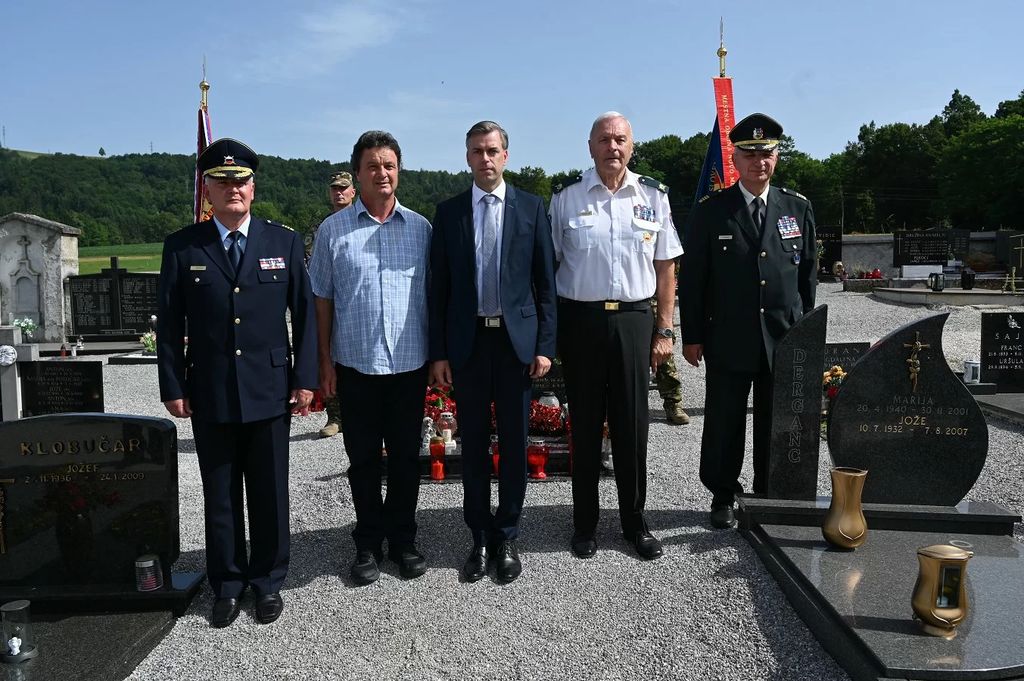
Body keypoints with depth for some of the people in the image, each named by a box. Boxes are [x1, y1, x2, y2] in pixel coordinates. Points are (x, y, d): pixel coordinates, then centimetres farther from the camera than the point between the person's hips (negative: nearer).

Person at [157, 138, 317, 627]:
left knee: (270, 494, 9)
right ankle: (227, 585, 27)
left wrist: (305, 378, -2)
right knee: (220, 496, 11)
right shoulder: (182, 247, 1)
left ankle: (267, 582, 26)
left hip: (270, 391, 0)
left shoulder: (284, 242, 2)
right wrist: (173, 388, 0)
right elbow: (169, 323, 3)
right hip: (210, 395, 0)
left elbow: (304, 312, 3)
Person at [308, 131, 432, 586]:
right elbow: (322, 298, 3)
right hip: (355, 364, -1)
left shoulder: (420, 227, 4)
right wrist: (324, 361, 0)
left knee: (406, 456, 10)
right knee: (363, 458, 10)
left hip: (410, 363, 1)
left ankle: (403, 540, 26)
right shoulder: (333, 230, 1)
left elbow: (432, 293, 7)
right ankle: (368, 543, 25)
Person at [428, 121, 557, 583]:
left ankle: (507, 537, 23)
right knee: (473, 444, 9)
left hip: (516, 339, -1)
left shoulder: (531, 207, 3)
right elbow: (439, 286, 4)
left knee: (514, 444, 8)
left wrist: (544, 346, -4)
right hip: (468, 341, 1)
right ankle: (480, 537, 24)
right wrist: (438, 352, -1)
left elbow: (545, 281, 2)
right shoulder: (448, 212, 5)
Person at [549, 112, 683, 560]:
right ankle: (585, 523, 24)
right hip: (580, 319, -1)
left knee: (632, 423, 7)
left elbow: (665, 267, 8)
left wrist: (664, 330, 4)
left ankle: (634, 521, 24)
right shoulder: (565, 198, 1)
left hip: (634, 320, 1)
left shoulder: (653, 196, 6)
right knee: (585, 424, 9)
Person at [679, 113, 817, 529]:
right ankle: (723, 497, 23)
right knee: (724, 423, 7)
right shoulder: (711, 211, -1)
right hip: (728, 338, -2)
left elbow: (808, 275, 11)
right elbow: (692, 277, -1)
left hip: (785, 339, 2)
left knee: (776, 425, 10)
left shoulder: (799, 209, 8)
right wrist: (691, 335, -4)